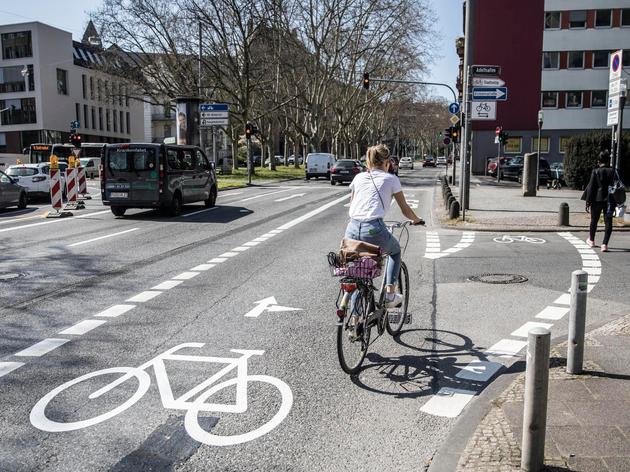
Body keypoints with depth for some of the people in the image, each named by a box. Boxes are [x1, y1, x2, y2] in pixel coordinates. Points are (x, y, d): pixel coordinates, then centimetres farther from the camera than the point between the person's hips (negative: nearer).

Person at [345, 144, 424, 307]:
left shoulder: (359, 177, 20)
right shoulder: (391, 179, 12)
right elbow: (405, 209, 18)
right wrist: (417, 220, 38)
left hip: (352, 230, 3)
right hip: (374, 229, -3)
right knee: (395, 251, 31)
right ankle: (389, 294, 20)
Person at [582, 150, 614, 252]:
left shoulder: (595, 172, -7)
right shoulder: (612, 172, -2)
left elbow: (591, 187, -7)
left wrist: (588, 202, -3)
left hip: (597, 200, -1)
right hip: (609, 200, 1)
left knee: (594, 220, 17)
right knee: (608, 222, 2)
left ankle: (591, 240, 34)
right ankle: (604, 244, -6)